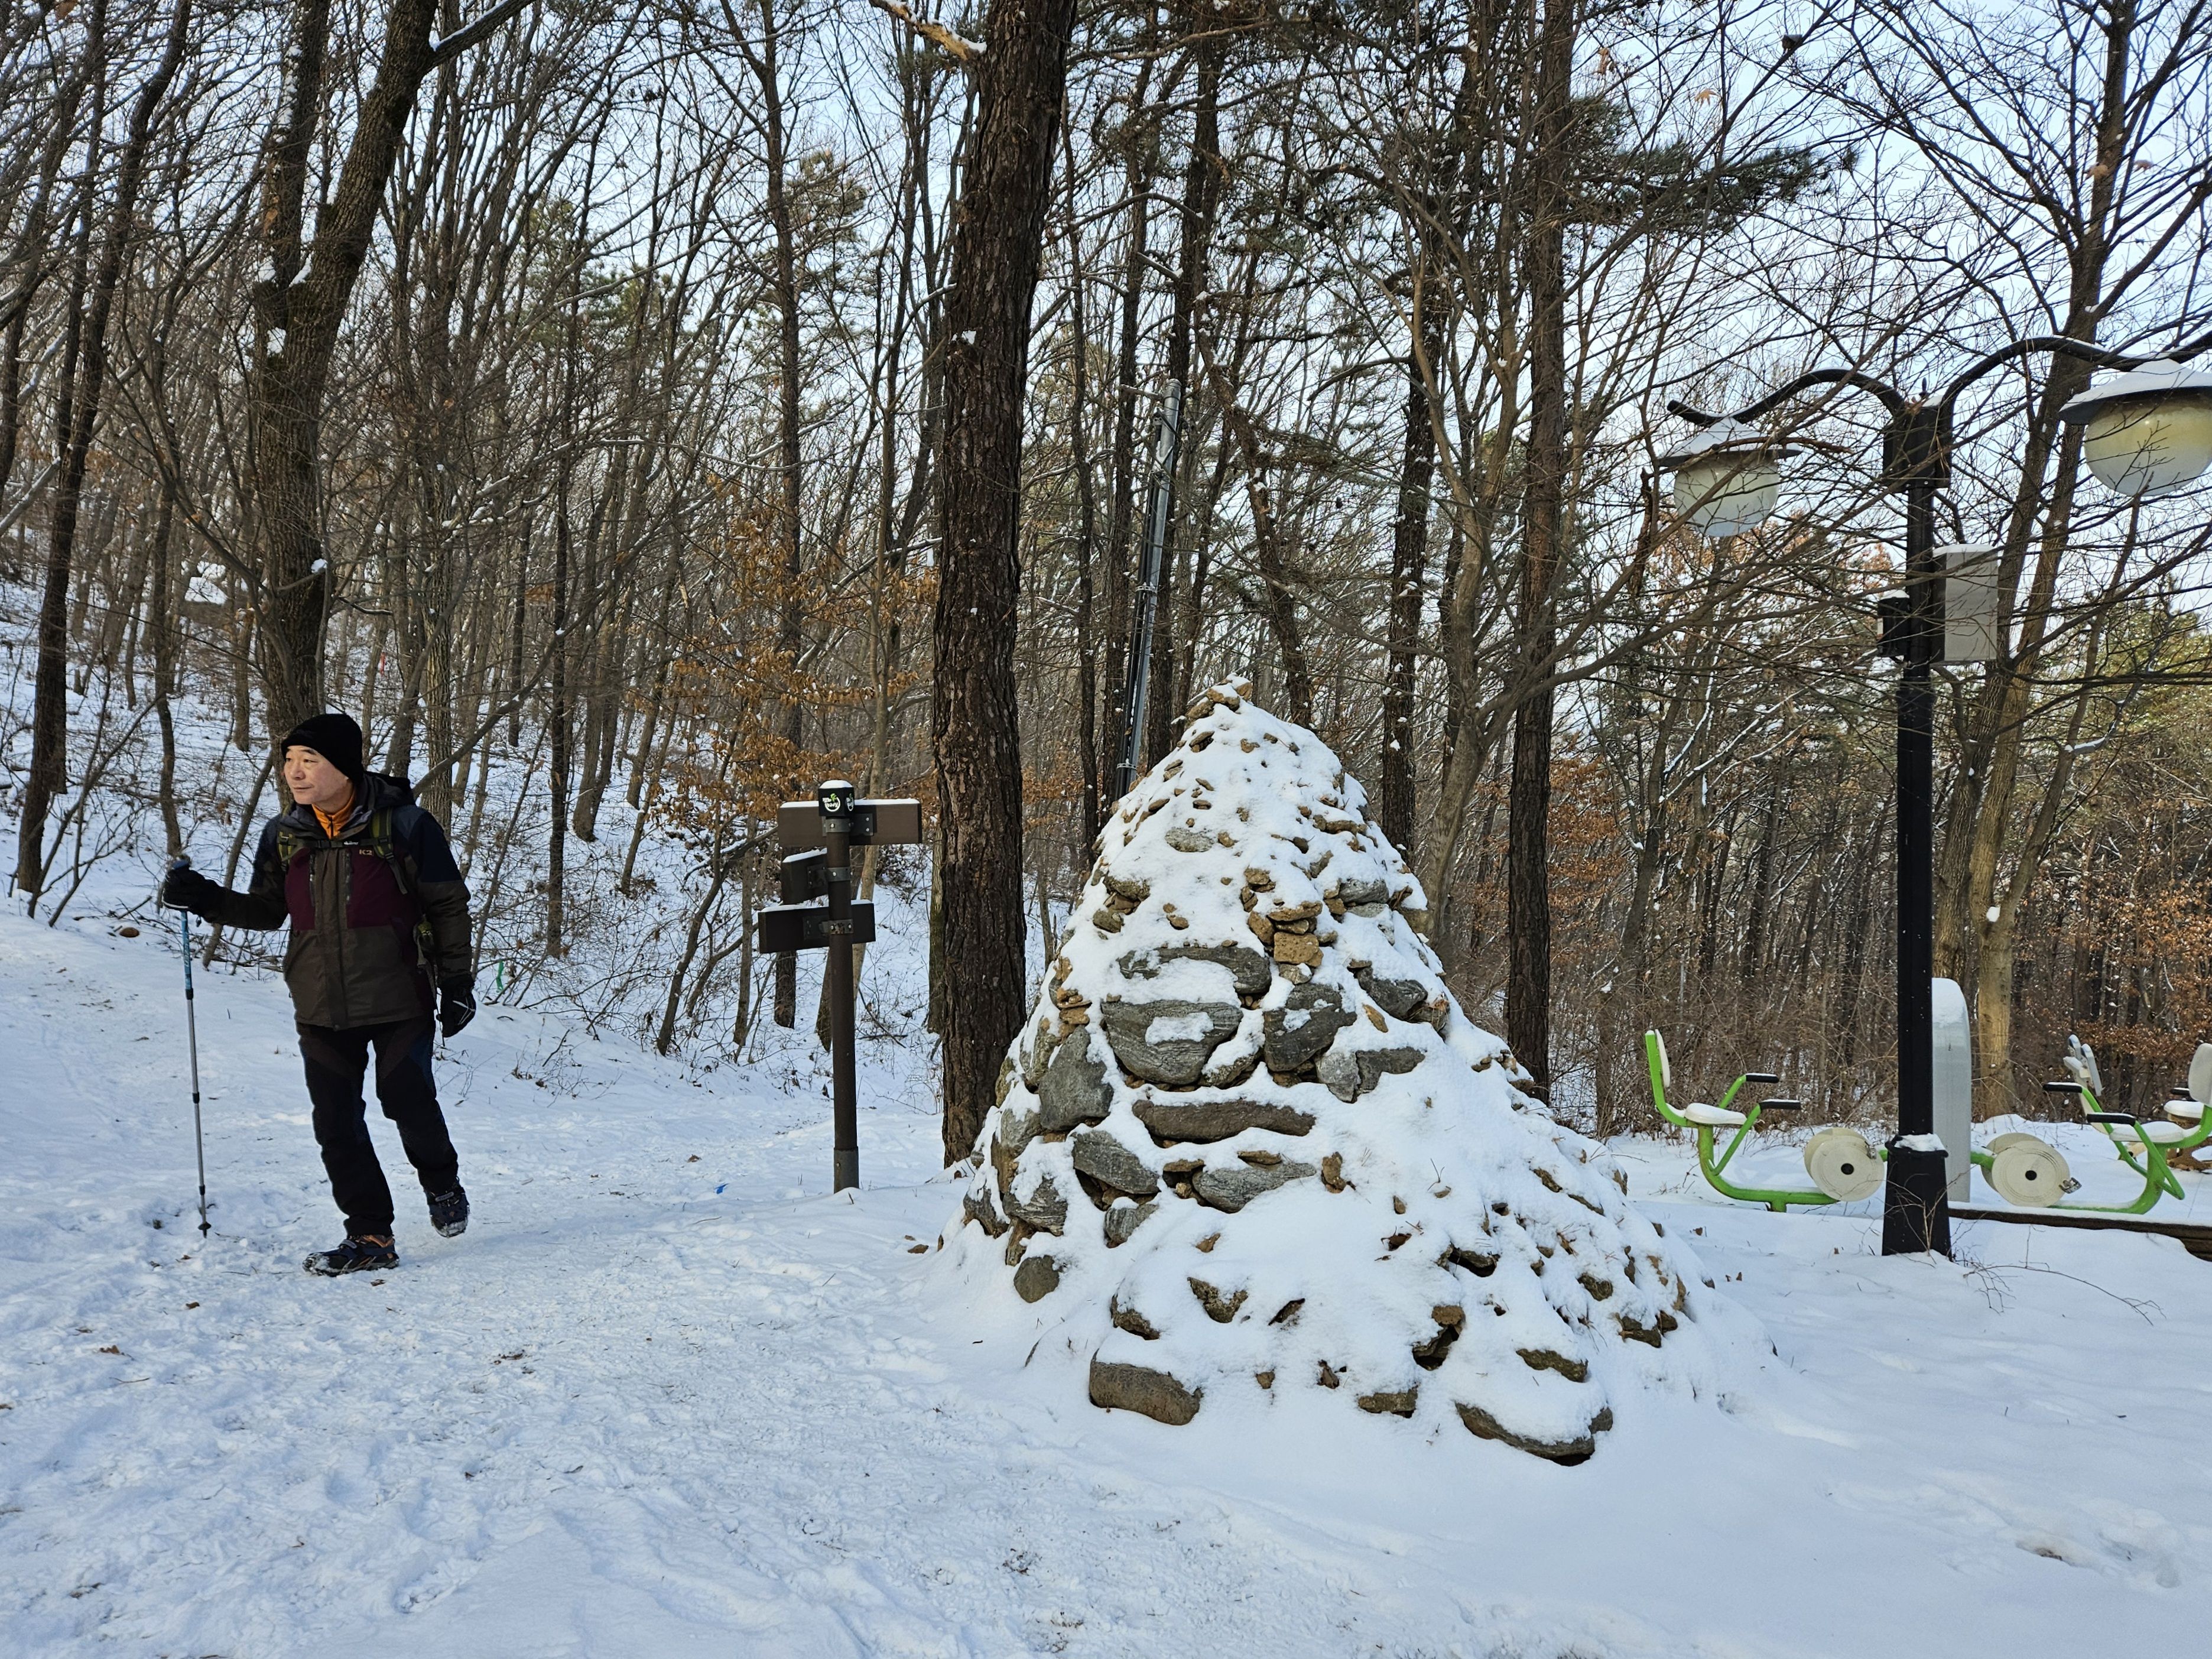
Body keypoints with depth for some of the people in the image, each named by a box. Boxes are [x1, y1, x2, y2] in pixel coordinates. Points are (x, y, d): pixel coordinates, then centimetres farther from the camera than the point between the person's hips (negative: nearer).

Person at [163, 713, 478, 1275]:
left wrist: (456, 981, -4)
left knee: (409, 1102, 4)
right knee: (337, 1124, 4)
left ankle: (442, 1183, 35)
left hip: (398, 1001, -4)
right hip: (321, 1009, 4)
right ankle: (369, 1235, 15)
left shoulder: (404, 825, -10)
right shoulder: (283, 835, 3)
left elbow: (448, 906, -3)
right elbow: (267, 911, 15)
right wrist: (205, 898, -1)